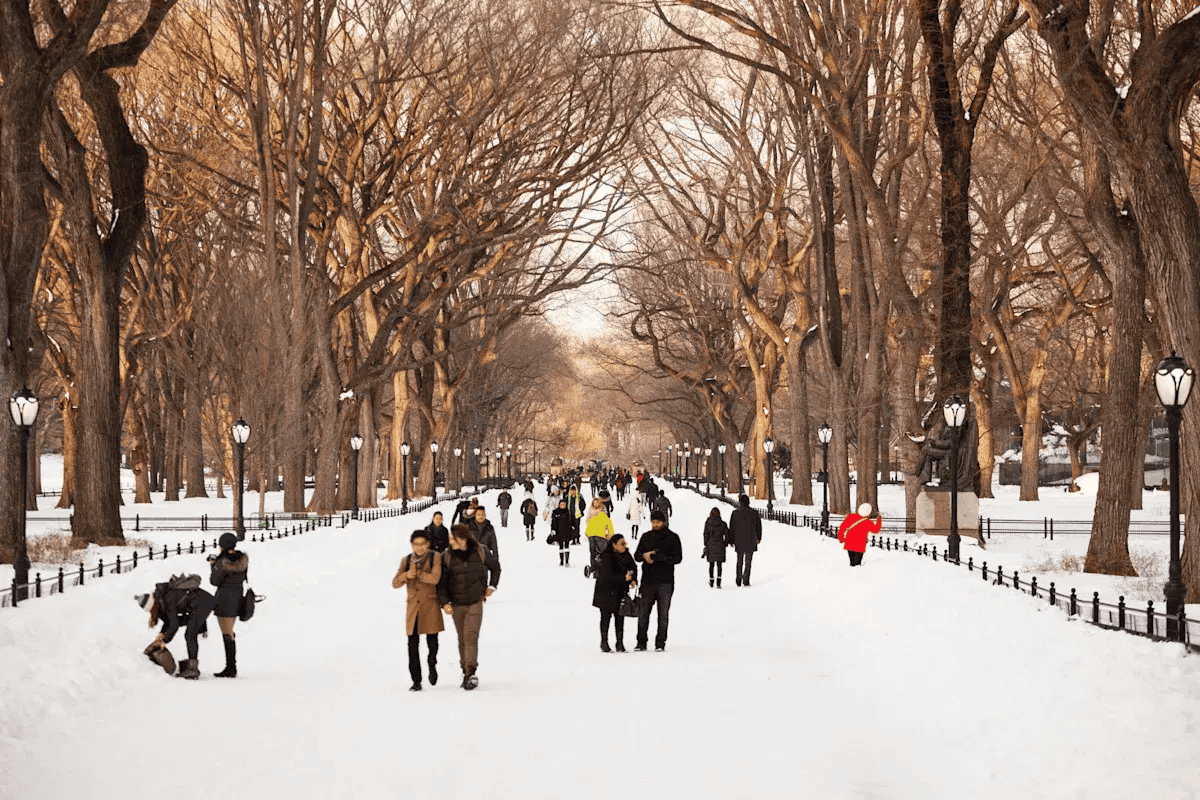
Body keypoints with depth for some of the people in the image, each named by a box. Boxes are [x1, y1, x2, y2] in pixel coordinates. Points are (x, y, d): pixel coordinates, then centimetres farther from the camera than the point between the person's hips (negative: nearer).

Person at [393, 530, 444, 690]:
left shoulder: (435, 557, -1)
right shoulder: (406, 560, 9)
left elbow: (434, 578, -16)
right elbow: (395, 583, 5)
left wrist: (416, 573, -11)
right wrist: (406, 575, -13)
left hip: (430, 606, -3)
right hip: (413, 606, 3)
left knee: (432, 641, 0)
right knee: (413, 644, -1)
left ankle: (432, 665, 32)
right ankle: (416, 681, 4)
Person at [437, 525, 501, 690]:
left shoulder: (481, 552, -6)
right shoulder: (447, 557, -6)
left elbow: (495, 567, 14)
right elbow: (442, 582, -2)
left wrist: (492, 586, 8)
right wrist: (444, 602, -13)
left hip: (475, 603, -2)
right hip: (456, 605, 2)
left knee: (471, 636, -14)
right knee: (462, 639, 8)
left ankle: (471, 672, -17)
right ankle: (465, 671, 18)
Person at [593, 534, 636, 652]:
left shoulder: (626, 555, 5)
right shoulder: (606, 557, -18)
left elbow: (633, 567, 10)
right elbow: (608, 575, -26)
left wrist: (633, 580, -9)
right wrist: (624, 578, -32)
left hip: (621, 591, 6)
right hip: (606, 592, -6)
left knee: (620, 617, 5)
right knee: (606, 616, 4)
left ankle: (620, 643, 11)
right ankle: (604, 642, 15)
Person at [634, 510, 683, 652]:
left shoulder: (672, 538, 2)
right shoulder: (646, 537, 11)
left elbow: (678, 557, -6)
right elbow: (636, 555, 14)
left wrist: (660, 558, -18)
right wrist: (644, 556, -10)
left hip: (665, 582, -3)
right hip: (647, 581, 3)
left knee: (663, 613, 1)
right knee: (643, 612, 3)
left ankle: (660, 643, 7)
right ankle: (641, 642, 10)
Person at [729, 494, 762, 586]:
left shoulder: (735, 513, -4)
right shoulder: (754, 513, -3)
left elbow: (731, 527, -1)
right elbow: (758, 526, 5)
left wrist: (731, 540, 7)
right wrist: (758, 538, 18)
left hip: (739, 541, 1)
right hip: (750, 541, -1)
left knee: (739, 561, 15)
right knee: (748, 561, 2)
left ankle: (738, 580, 15)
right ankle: (746, 580, -3)